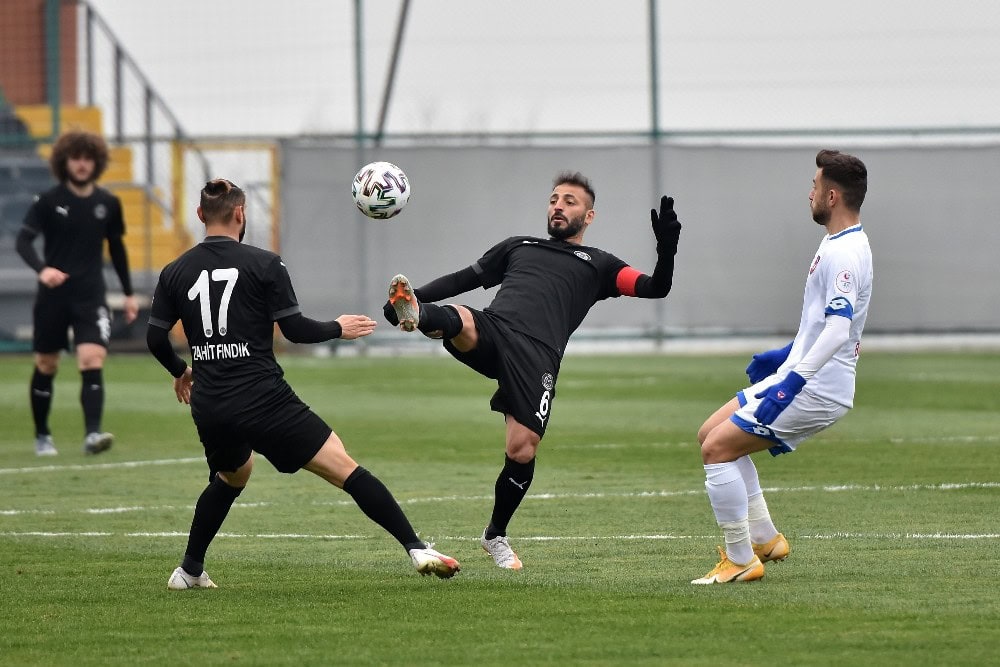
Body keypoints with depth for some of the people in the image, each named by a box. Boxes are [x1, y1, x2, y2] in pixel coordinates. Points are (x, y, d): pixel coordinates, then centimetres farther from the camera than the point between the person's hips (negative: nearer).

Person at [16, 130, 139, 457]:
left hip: (91, 296, 1)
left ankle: (92, 434, -25)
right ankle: (42, 436, 25)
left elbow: (116, 247, 17)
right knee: (46, 366, 9)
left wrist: (129, 293, 19)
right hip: (53, 295, -1)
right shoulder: (48, 201, -5)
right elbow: (24, 240, -14)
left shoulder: (108, 204, 4)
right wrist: (42, 269, -34)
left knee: (93, 362, -17)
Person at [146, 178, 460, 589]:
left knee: (231, 477, 34)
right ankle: (417, 549, -13)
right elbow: (294, 329, -6)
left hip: (209, 407, 5)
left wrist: (179, 371, 32)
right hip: (263, 398, -5)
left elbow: (155, 339, 12)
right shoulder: (263, 264, -4)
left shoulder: (175, 273, 7)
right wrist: (339, 329, 13)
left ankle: (189, 571, 33)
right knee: (346, 470, -5)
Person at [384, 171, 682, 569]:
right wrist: (414, 296, 17)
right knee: (458, 321, -34)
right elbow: (463, 279, 32)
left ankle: (496, 535, 12)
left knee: (521, 451, -11)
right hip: (491, 332, 2)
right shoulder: (518, 246, 34)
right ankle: (414, 312, -70)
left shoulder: (598, 265, 26)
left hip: (537, 356, -2)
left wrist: (666, 249, -5)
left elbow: (655, 288, 14)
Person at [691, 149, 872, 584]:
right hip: (802, 378, 10)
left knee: (718, 447, -13)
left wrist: (792, 381, -34)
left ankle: (741, 560, -7)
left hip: (813, 390, -10)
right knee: (712, 435, 15)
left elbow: (838, 330, -30)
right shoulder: (838, 246, 14)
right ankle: (764, 539, 17)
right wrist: (786, 356, 30)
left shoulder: (844, 254, -20)